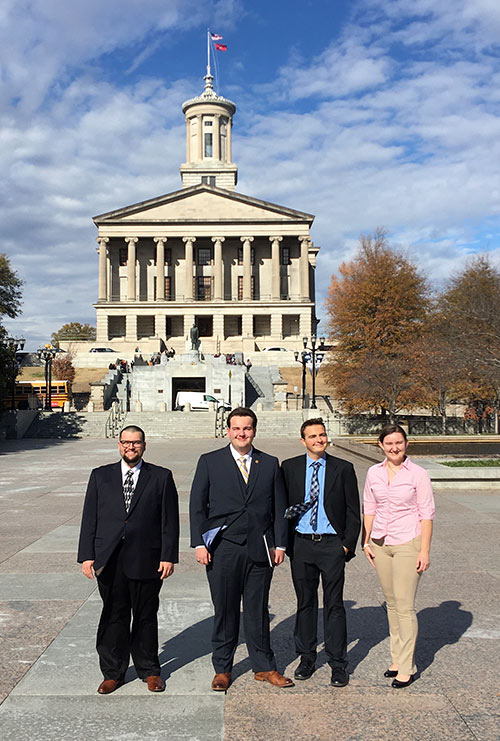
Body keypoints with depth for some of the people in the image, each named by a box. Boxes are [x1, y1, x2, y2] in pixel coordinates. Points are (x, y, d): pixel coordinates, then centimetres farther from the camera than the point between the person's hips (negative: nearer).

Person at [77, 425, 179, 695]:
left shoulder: (161, 477, 3)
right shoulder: (100, 476, 8)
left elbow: (170, 520, 0)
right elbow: (89, 519, 6)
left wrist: (168, 556, -6)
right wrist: (87, 555, -1)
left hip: (146, 560, -1)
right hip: (109, 561, 1)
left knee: (146, 617, 10)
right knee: (113, 617, 9)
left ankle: (149, 670, 26)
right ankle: (113, 672, 25)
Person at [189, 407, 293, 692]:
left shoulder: (270, 464, 8)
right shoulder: (209, 462, 3)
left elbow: (279, 507, 9)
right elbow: (197, 505, 2)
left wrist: (280, 544, 3)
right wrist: (200, 543, -5)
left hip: (259, 548, 1)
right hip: (223, 548, -1)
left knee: (258, 611, 10)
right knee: (225, 611, 8)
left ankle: (264, 667, 24)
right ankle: (222, 668, 23)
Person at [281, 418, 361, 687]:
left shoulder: (343, 469, 1)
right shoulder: (289, 468, 3)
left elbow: (353, 511, 3)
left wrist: (348, 544, -4)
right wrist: (285, 542, -4)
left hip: (332, 544, -1)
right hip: (301, 544, 1)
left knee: (334, 604, 4)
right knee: (305, 603, 11)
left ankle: (338, 663, 15)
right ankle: (306, 657, 25)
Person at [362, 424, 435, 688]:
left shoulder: (418, 474, -7)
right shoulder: (374, 473, 5)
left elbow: (426, 515, -6)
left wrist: (424, 551, -10)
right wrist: (367, 541, 9)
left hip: (408, 543, -4)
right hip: (380, 544, 5)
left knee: (404, 606, -5)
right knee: (391, 604, 12)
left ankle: (406, 668, 6)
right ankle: (397, 658, 24)